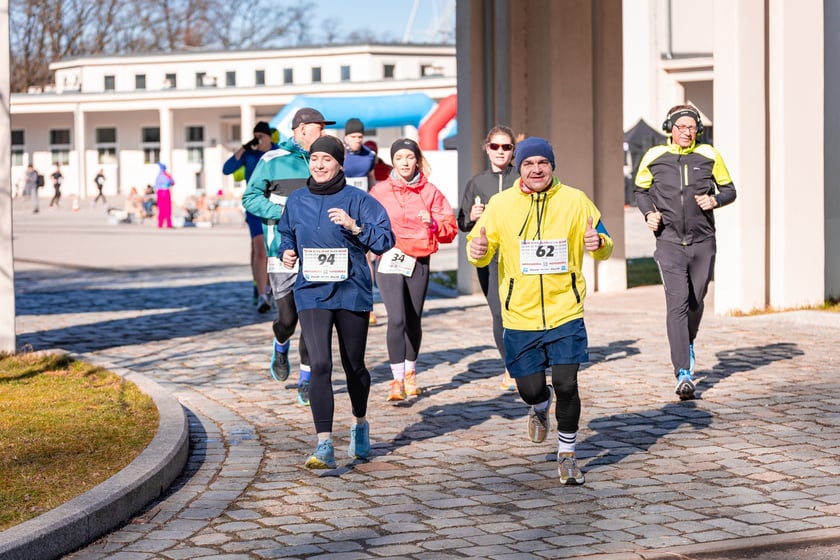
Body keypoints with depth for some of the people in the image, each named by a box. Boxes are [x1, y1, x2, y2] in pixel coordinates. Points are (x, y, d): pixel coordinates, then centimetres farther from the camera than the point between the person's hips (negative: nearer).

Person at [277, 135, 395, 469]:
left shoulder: (357, 200, -3)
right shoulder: (296, 201, 6)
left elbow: (385, 240, -8)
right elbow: (286, 236, 23)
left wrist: (354, 226, -22)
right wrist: (287, 253, 2)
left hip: (352, 291, -1)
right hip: (311, 293, 1)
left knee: (354, 366, 13)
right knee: (320, 365, -15)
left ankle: (360, 425, 41)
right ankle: (324, 447, -17)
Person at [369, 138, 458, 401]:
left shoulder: (430, 192, 6)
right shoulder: (380, 191, 4)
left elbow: (451, 229, 5)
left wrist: (433, 223, -14)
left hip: (419, 263, 2)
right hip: (389, 260, -2)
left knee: (413, 321, 9)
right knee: (396, 319, -17)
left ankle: (410, 373, 31)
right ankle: (397, 380, -14)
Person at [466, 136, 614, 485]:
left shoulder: (575, 201, 0)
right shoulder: (501, 204, 0)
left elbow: (605, 248, 5)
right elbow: (482, 251, 5)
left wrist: (599, 243, -19)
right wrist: (477, 251, -20)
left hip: (565, 314, -1)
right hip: (520, 316, 1)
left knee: (566, 386, -7)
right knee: (530, 388, 4)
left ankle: (567, 454, 16)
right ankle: (540, 406, 43)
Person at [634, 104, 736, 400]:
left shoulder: (709, 156, 2)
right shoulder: (654, 157, 1)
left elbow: (729, 189, 11)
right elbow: (641, 190, 15)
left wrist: (715, 200, -10)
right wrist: (649, 213, -3)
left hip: (703, 242, 2)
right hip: (669, 242, -2)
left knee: (696, 303, 13)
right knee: (677, 303, -14)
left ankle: (688, 344, 45)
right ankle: (683, 374, -18)